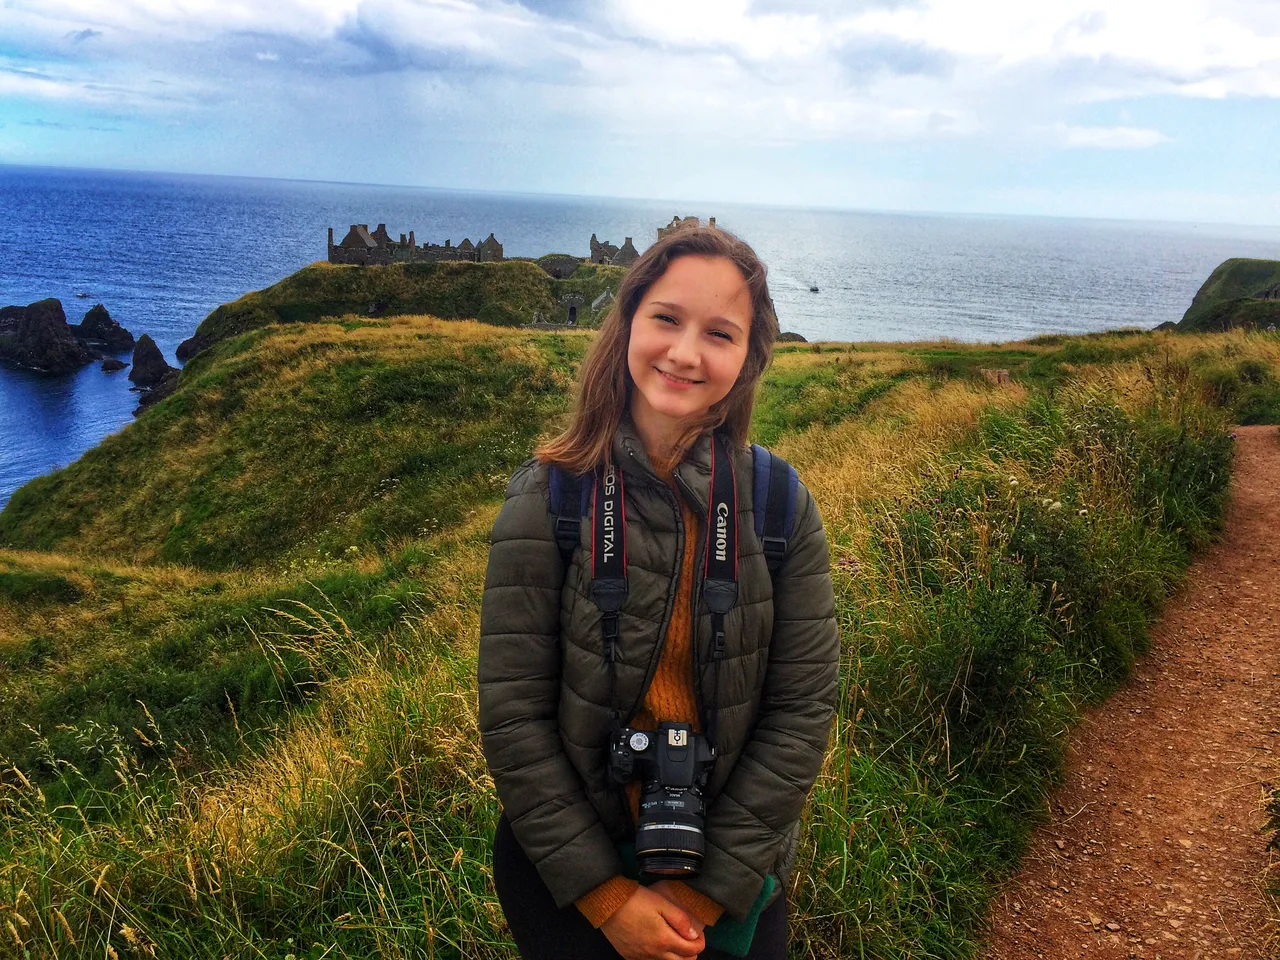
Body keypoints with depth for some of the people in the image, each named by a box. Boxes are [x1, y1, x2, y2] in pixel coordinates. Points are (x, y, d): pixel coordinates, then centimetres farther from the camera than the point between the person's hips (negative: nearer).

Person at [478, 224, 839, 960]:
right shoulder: (546, 499, -15)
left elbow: (803, 707, -9)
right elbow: (513, 716, -14)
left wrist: (711, 888, -10)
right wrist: (604, 893, -12)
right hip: (564, 868, -1)